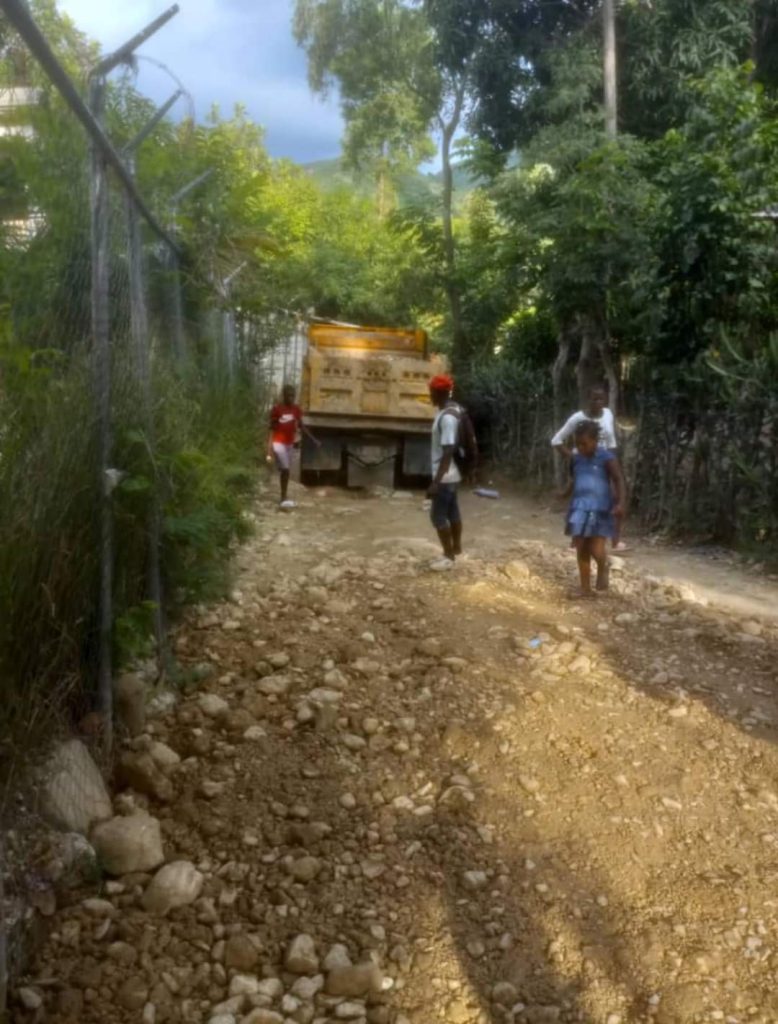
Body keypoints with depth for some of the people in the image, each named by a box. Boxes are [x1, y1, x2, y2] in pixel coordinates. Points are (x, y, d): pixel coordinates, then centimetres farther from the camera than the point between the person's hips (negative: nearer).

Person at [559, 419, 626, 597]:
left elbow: (619, 480, -13)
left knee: (596, 550, -11)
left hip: (599, 510, -5)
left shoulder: (606, 457, -11)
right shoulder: (577, 458, 6)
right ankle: (585, 588, 16)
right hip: (579, 508, 5)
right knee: (581, 551, 6)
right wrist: (564, 494, 16)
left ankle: (603, 569, 24)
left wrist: (620, 503, -23)